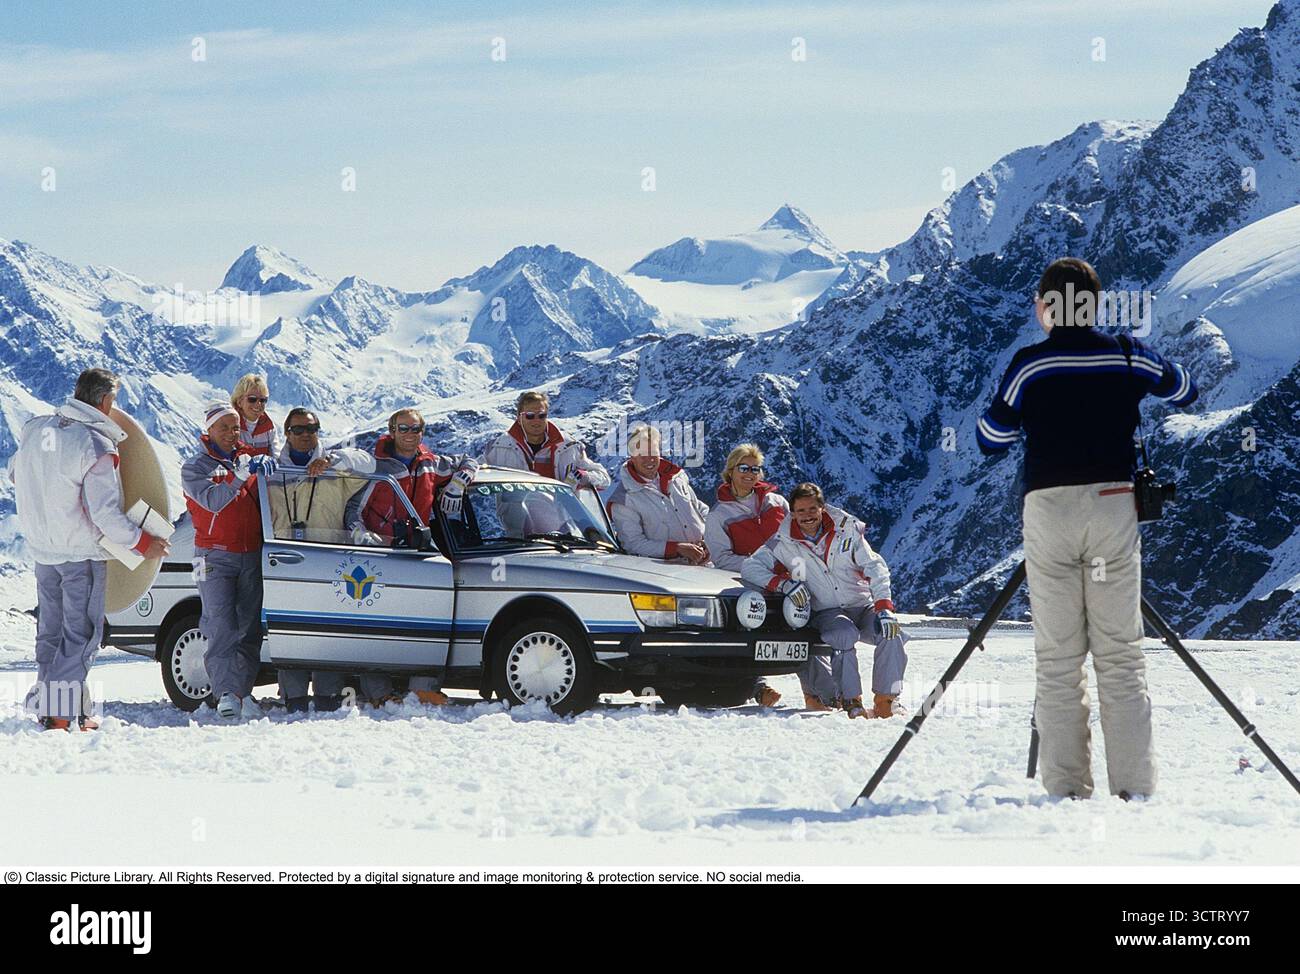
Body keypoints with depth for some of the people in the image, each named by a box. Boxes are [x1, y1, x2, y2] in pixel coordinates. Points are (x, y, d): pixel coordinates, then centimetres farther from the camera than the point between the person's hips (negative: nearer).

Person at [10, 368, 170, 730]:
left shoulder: (35, 429, 1)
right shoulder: (95, 447, -21)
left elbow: (16, 473, 18)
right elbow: (105, 513, -22)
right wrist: (142, 542, -10)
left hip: (42, 550, 7)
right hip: (82, 553, -7)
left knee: (49, 632, 17)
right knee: (81, 633, 1)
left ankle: (47, 705, 20)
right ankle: (62, 711, -6)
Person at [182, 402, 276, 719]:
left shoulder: (247, 459, 14)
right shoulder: (195, 468, 2)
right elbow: (213, 501, -16)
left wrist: (267, 467, -7)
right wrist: (238, 476, -25)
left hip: (251, 555, 4)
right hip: (215, 556, -4)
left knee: (250, 627, 2)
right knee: (222, 626, -13)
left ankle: (244, 690, 5)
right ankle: (227, 693, -14)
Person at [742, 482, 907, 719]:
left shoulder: (846, 528, -2)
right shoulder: (785, 542, -2)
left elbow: (874, 567, -5)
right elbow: (749, 568, -5)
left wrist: (884, 607, -19)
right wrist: (782, 583, -22)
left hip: (863, 605, 2)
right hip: (826, 614, -2)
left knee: (891, 631, -27)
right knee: (845, 634, -35)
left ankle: (885, 701, -17)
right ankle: (852, 701, -28)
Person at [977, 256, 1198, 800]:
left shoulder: (1030, 364, -3)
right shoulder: (1126, 357, 3)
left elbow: (990, 439, 4)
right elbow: (1185, 390, 21)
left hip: (1049, 510, -1)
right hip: (1114, 506, 1)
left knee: (1058, 660, 3)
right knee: (1121, 655, 4)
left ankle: (1066, 789, -1)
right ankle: (1134, 788, -1)